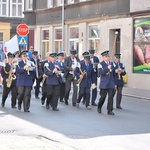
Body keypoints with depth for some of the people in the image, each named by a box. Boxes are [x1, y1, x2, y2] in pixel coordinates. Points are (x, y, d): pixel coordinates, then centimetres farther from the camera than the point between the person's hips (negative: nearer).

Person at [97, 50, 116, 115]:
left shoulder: (111, 64, 12)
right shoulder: (101, 64, -2)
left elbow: (114, 74, 15)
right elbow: (101, 73, -17)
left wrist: (115, 83, 13)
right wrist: (107, 68, -24)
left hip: (111, 84, 3)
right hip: (104, 84, -3)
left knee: (111, 97, -5)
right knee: (103, 96, 3)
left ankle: (110, 110, -1)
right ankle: (99, 107, 28)